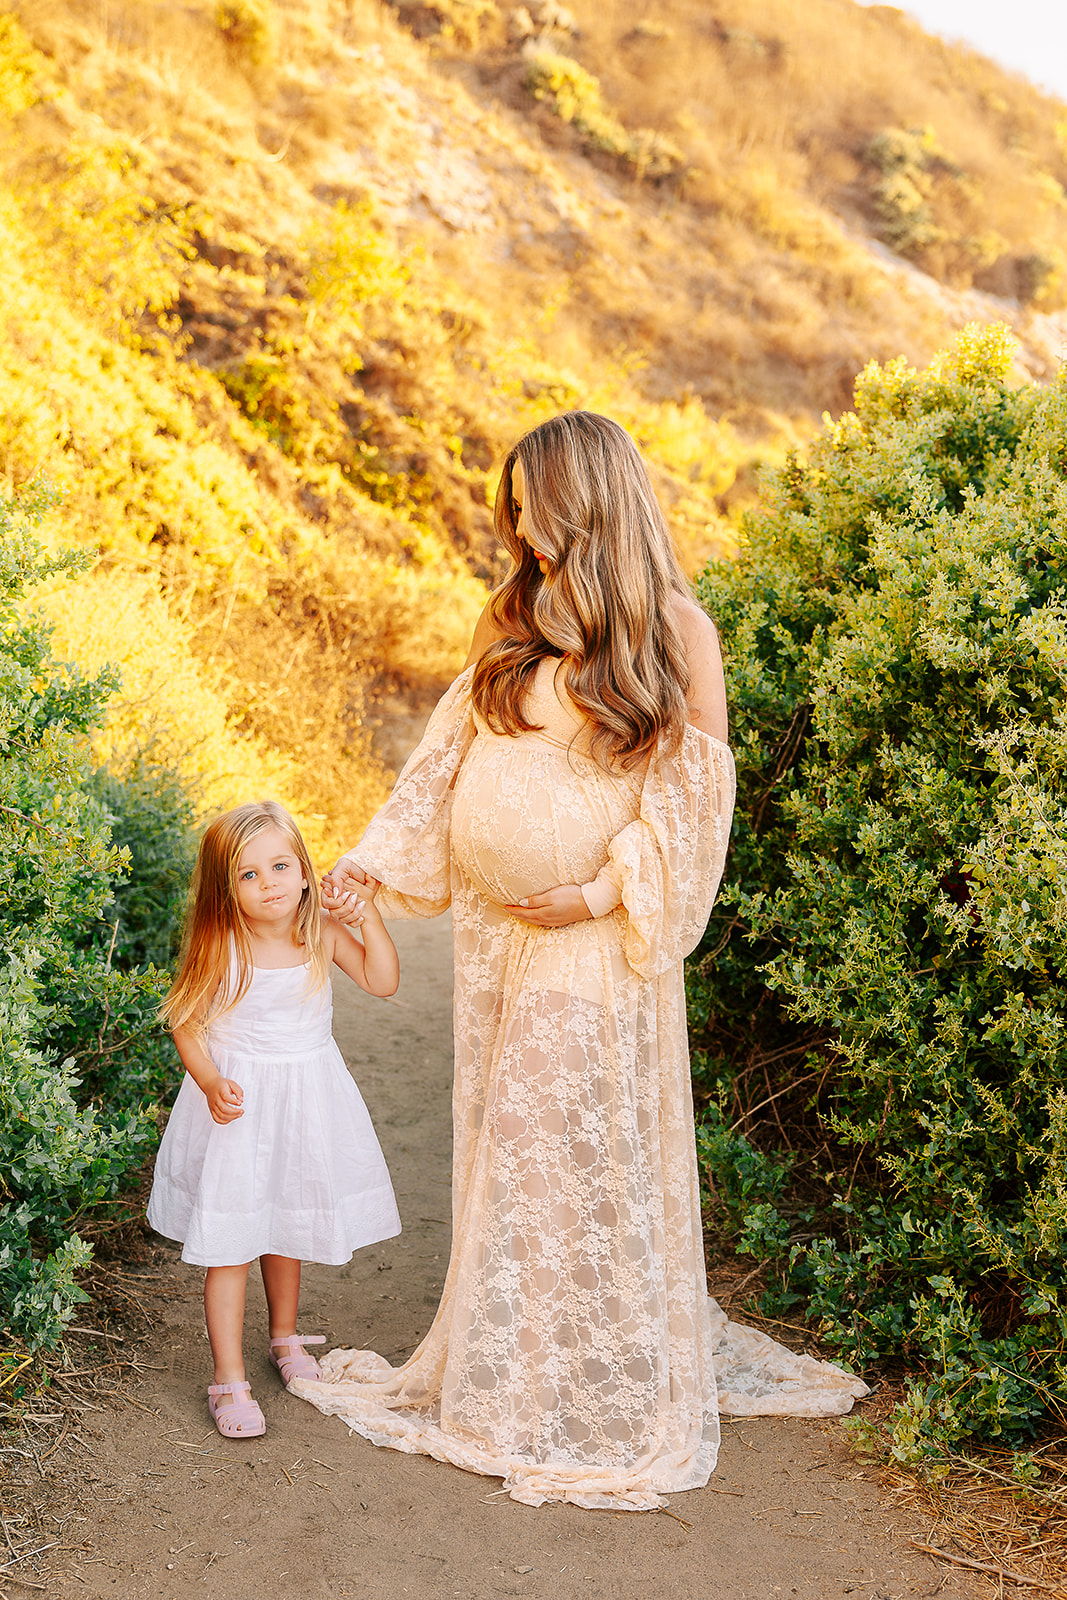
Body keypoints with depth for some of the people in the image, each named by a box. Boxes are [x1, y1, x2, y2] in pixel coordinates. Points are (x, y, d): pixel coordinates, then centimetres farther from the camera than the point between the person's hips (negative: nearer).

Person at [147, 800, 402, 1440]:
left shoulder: (322, 931, -8)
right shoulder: (222, 945, -17)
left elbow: (384, 982, -8)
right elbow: (185, 1021, -9)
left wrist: (368, 917, -19)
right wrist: (211, 1082, -22)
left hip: (307, 1095, 4)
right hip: (240, 1100, -3)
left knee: (288, 1228, 20)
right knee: (231, 1243, -1)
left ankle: (286, 1338, 42)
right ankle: (230, 1380, 8)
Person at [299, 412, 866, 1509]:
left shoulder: (674, 630, -7)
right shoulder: (516, 619, 8)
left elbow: (691, 792, -9)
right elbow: (452, 746, 12)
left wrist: (603, 893, -15)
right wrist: (378, 854, 5)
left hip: (594, 934, -5)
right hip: (494, 926, 5)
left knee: (593, 1151, 2)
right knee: (503, 1144, 12)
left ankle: (615, 1387, 19)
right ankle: (505, 1364, 29)